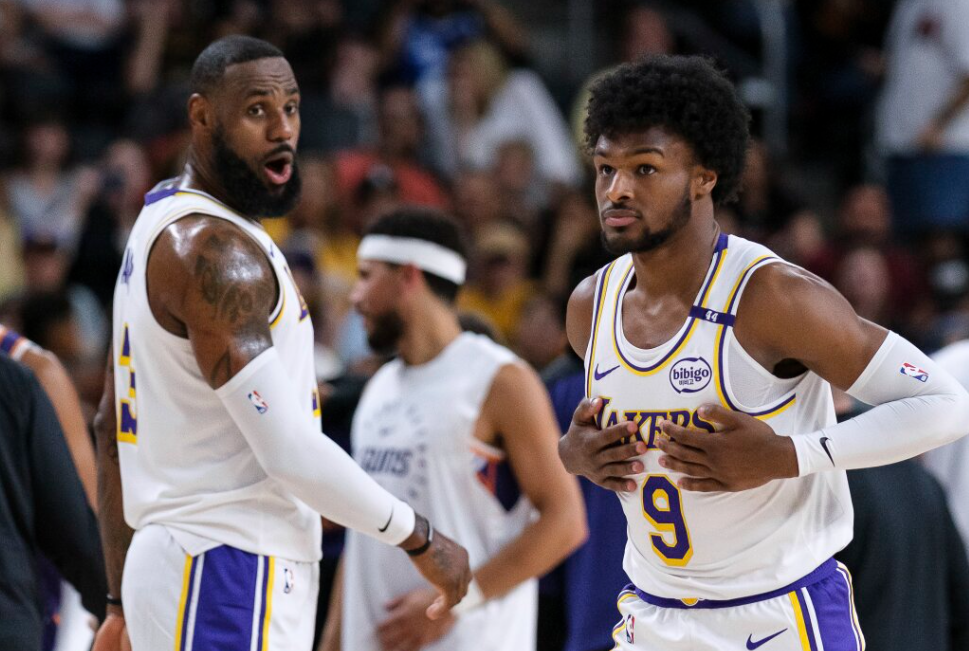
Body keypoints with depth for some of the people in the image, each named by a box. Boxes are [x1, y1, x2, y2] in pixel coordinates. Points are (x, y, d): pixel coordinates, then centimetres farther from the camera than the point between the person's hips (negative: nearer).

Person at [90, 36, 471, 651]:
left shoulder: (164, 225, 17)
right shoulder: (214, 250, -15)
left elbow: (111, 428, 22)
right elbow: (290, 450, -21)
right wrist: (422, 540, -10)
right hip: (226, 579, -10)